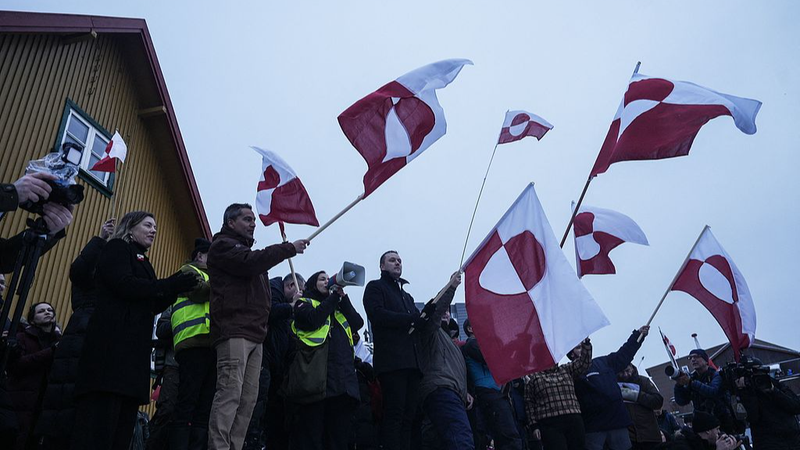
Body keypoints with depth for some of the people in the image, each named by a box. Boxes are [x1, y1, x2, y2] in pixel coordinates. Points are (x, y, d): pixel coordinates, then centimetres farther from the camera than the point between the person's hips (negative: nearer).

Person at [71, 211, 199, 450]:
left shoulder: (142, 262, 28)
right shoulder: (117, 248, 5)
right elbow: (124, 284, -13)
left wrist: (174, 288, 5)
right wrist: (170, 285, -10)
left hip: (135, 348, 9)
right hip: (113, 342, -9)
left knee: (125, 422, 4)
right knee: (99, 423, -14)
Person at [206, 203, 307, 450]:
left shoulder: (246, 251, 31)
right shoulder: (222, 245, 5)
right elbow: (251, 263, -15)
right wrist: (289, 248, -8)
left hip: (254, 333, 8)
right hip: (233, 331, -8)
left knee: (248, 398, 1)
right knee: (230, 393, -17)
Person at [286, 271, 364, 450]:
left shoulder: (337, 306, 28)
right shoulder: (304, 303, 11)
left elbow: (358, 323, 13)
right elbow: (314, 319, -10)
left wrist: (343, 298, 8)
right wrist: (333, 296, -2)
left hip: (344, 373, 6)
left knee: (339, 434, 7)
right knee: (311, 432, -4)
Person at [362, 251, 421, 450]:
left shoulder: (407, 296, 31)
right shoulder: (375, 287, 9)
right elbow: (378, 314, -9)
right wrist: (412, 319, -9)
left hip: (412, 362, 7)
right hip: (391, 360, -6)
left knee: (408, 416, 1)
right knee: (394, 414, -13)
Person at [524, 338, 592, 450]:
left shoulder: (566, 370, 19)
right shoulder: (533, 377, 9)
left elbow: (584, 362, 5)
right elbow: (529, 403, 5)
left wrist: (586, 343, -8)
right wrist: (533, 425, -3)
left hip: (574, 422, 4)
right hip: (550, 425, -3)